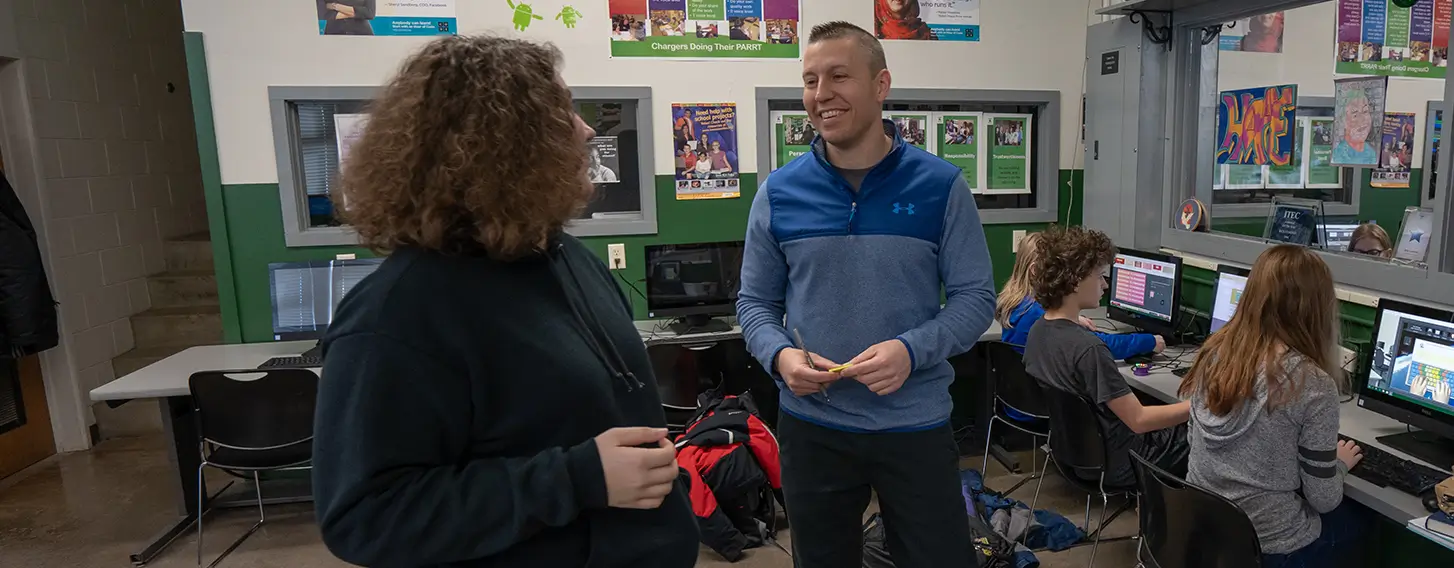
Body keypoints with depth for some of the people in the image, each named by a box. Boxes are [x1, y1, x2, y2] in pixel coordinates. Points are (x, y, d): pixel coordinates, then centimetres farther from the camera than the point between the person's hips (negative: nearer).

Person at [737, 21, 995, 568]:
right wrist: (780, 355, -17)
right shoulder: (779, 192, -2)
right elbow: (755, 302, 4)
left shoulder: (941, 185, -5)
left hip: (916, 424, -1)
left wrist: (912, 350, -21)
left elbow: (975, 298, -4)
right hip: (811, 426, 2)